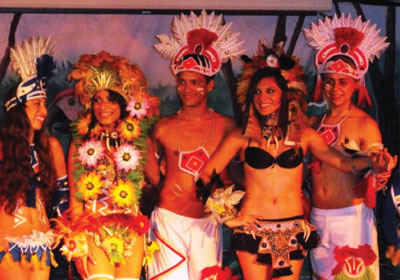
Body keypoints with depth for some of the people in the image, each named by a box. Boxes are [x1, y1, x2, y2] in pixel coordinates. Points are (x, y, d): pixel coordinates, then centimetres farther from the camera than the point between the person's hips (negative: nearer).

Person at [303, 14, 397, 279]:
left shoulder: (366, 124, -7)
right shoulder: (315, 123, 9)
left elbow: (374, 181, -10)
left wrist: (380, 169, -29)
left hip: (352, 218, -5)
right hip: (318, 218, 5)